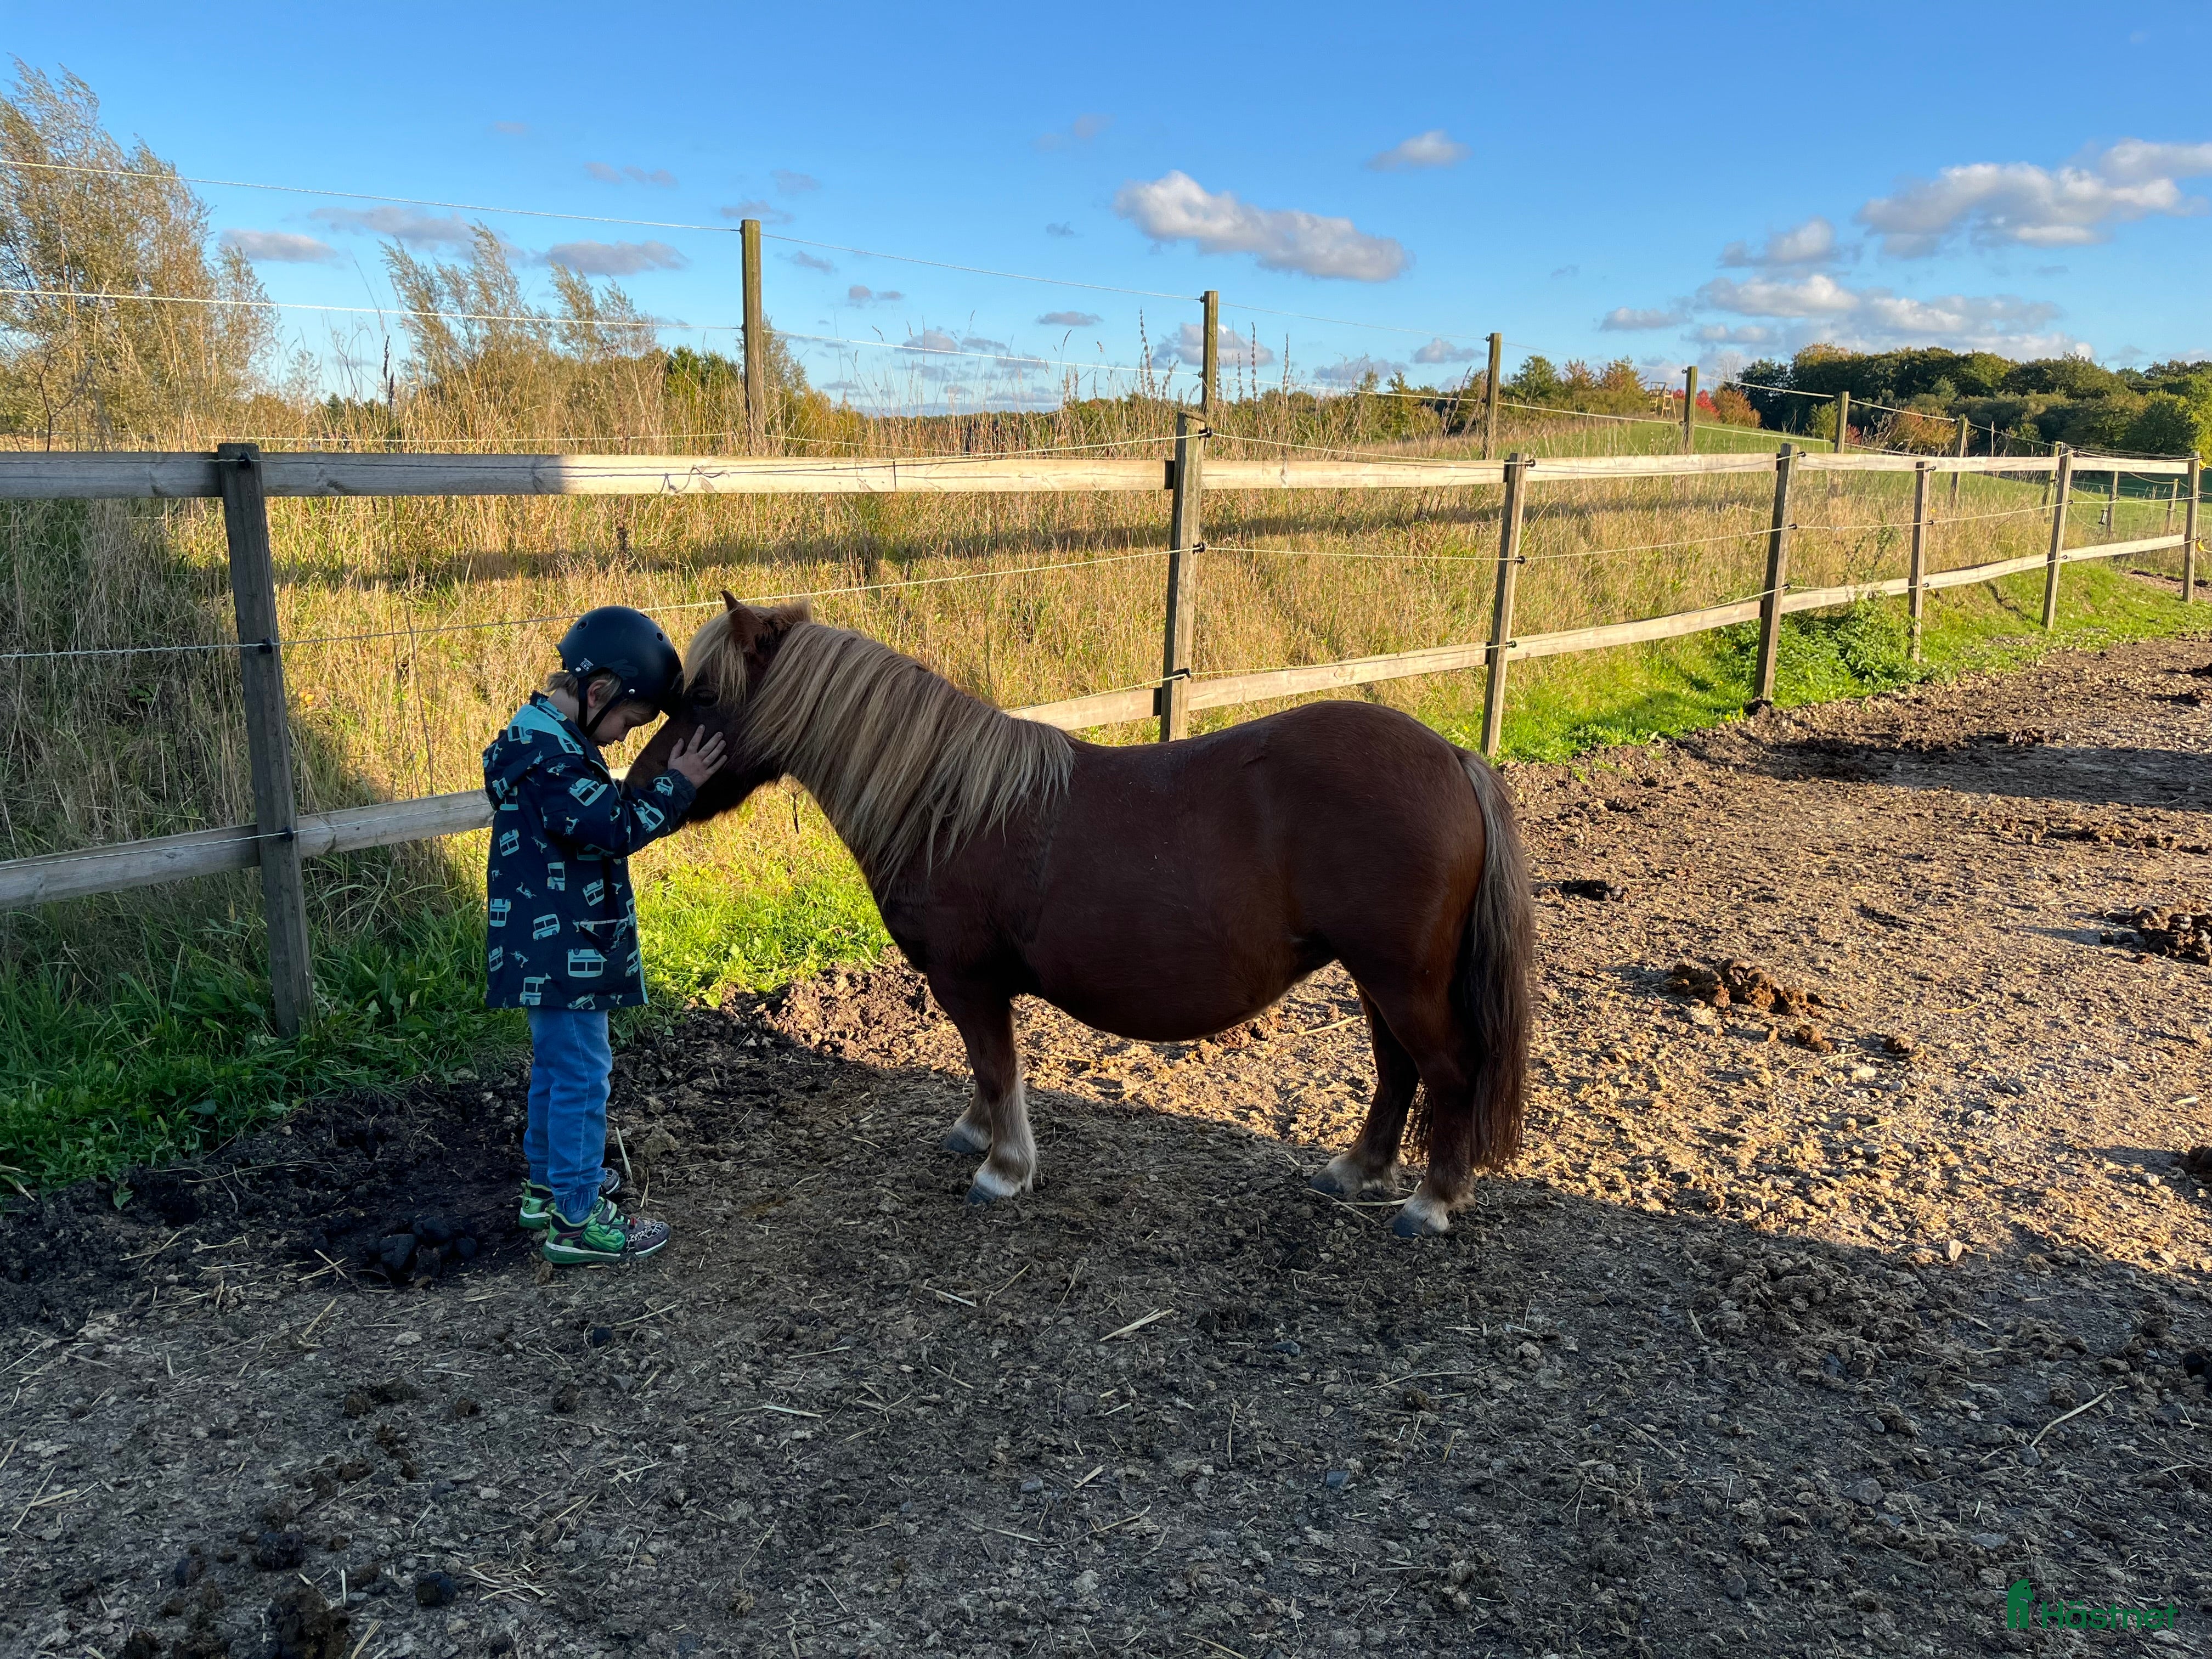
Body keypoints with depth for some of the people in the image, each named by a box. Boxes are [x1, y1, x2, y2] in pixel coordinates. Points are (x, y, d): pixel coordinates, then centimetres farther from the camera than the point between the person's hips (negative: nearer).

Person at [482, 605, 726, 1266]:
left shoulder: (546, 737, 12)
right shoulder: (550, 753, -22)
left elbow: (607, 815, 18)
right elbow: (612, 829, -25)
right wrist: (677, 785, -18)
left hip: (546, 947, 11)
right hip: (563, 951, -11)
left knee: (556, 1063, 23)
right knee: (581, 1074, -2)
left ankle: (547, 1183, 39)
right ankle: (577, 1220, 8)